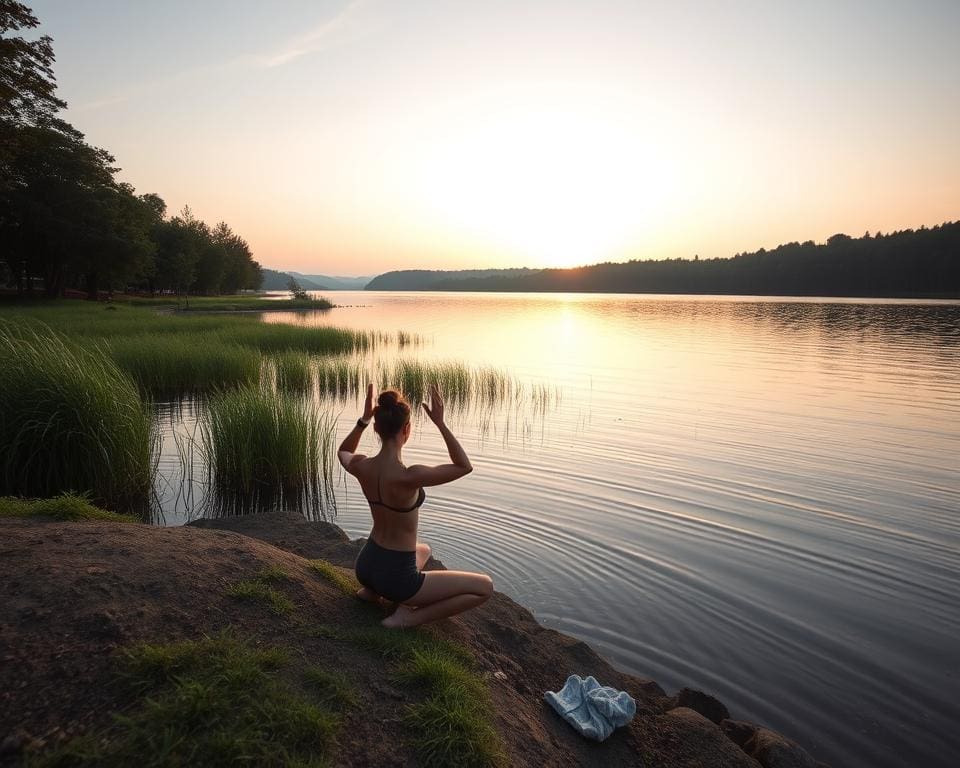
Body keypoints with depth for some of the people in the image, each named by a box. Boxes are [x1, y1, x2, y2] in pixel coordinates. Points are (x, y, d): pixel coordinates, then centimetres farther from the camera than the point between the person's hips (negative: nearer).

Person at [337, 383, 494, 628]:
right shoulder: (409, 477, -30)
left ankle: (372, 590, 16)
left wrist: (364, 418, 6)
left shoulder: (362, 467, -11)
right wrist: (440, 423, -20)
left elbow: (343, 452, 16)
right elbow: (465, 467, -17)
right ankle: (407, 617, -5)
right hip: (396, 577, -7)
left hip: (366, 565, 7)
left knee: (424, 550, 38)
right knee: (485, 587, 4)